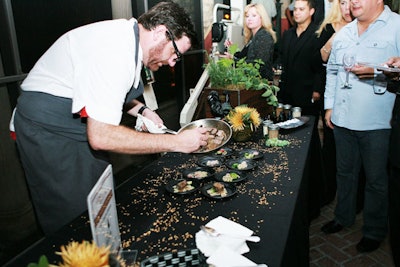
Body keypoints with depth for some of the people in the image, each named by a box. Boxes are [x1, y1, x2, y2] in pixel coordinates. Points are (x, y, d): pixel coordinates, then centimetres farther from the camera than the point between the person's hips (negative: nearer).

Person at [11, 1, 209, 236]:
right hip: (48, 130, -9)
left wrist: (142, 110, 3)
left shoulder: (127, 35, 1)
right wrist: (177, 142, -27)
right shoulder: (116, 51, -30)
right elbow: (100, 137, -33)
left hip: (78, 126, 9)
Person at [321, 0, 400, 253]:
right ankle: (344, 217, 37)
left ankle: (375, 230, 26)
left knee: (376, 179, 8)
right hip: (342, 118, 6)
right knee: (345, 173, 18)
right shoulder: (344, 33, 14)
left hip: (376, 121, -5)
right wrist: (330, 105, 13)